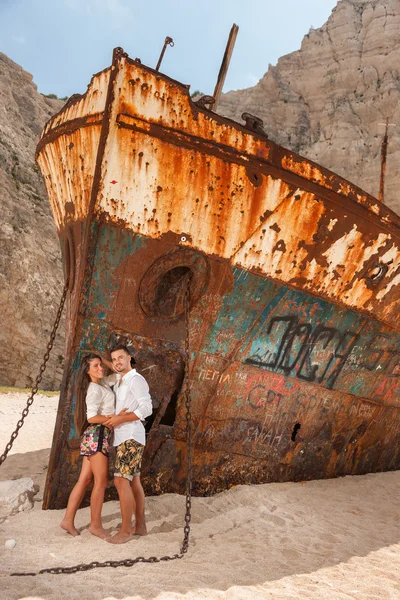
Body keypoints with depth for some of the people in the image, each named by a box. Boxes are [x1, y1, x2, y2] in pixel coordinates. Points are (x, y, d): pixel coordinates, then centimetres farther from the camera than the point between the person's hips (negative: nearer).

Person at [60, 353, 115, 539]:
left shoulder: (101, 384, 16)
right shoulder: (95, 389, -12)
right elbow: (91, 417, -19)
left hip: (97, 436, 9)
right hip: (97, 435, -9)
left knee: (84, 480, 9)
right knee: (101, 481, -5)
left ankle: (68, 520, 13)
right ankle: (96, 524, 3)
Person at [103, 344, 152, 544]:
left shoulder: (136, 379, -10)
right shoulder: (119, 383, 18)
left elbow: (147, 409, -20)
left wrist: (120, 419, -18)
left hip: (131, 437, -9)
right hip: (125, 437, 9)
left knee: (121, 481, -12)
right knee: (133, 481, 10)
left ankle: (126, 529, -7)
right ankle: (140, 525, 16)